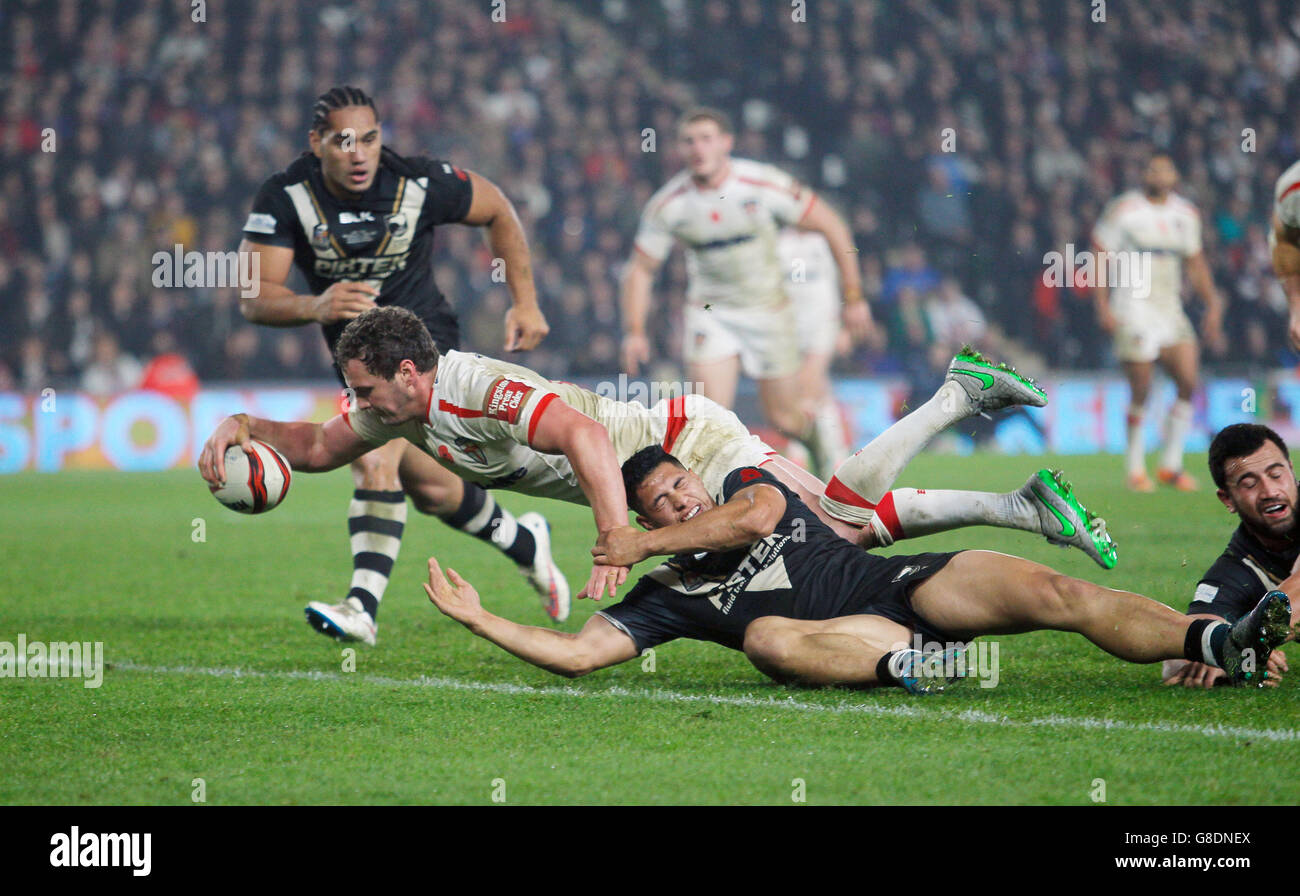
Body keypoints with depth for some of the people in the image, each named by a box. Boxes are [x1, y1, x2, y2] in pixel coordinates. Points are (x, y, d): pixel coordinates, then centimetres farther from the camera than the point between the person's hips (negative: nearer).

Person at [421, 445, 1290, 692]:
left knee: (1049, 591, -22)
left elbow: (756, 514, -5)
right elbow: (578, 653, 7)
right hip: (854, 636, -2)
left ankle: (1219, 642, -37)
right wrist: (480, 618, 1)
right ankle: (914, 665, -57)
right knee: (769, 634, -36)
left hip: (906, 583, 2)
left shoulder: (752, 484, 19)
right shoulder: (665, 595, 15)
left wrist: (642, 543, 1)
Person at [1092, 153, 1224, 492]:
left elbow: (1195, 262, 23)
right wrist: (1103, 307, -11)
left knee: (1189, 382, -7)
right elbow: (1100, 258, -4)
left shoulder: (1186, 214, 12)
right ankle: (1135, 468, 7)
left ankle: (1171, 464, 5)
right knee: (1141, 391, -8)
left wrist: (1212, 304, 16)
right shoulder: (1123, 210, -4)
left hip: (1170, 309, 5)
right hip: (1133, 308, -5)